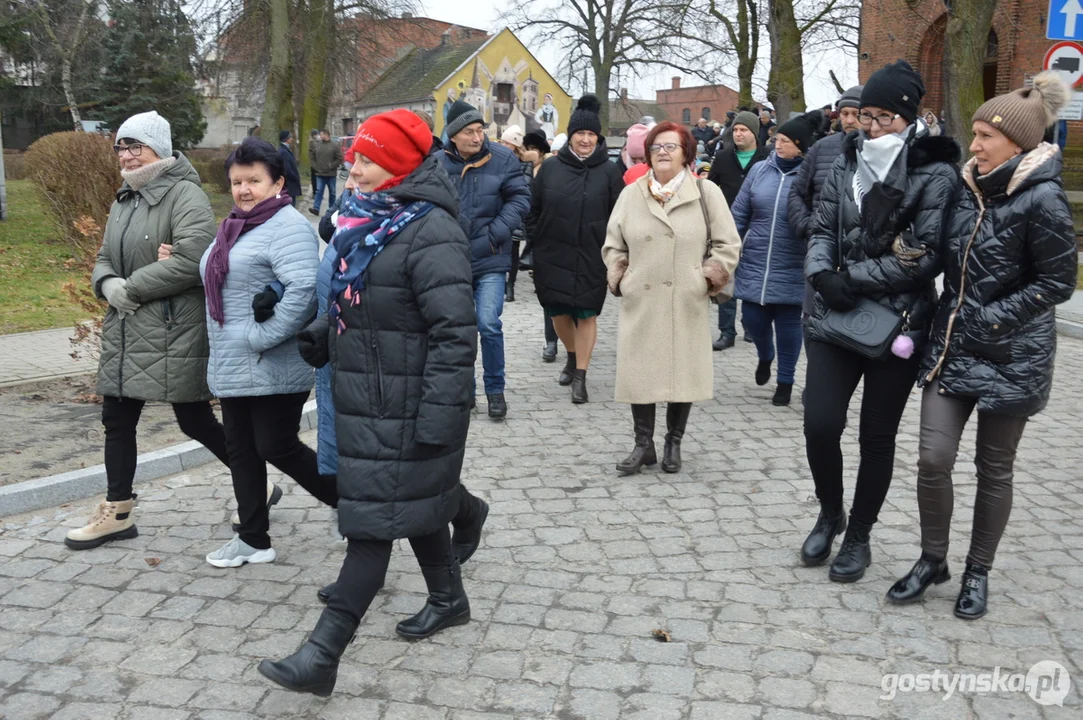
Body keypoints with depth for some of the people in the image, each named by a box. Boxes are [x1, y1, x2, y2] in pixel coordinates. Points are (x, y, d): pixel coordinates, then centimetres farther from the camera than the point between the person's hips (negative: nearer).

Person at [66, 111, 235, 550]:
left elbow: (192, 259, -24)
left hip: (175, 333, -8)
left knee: (196, 422, 0)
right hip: (125, 331, 8)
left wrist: (132, 287, -17)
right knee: (117, 419, 12)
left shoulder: (185, 195, -11)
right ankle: (117, 513, 26)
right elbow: (104, 260, 19)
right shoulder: (124, 200, 16)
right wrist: (108, 284, -5)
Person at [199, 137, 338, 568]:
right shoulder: (234, 226, 15)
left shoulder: (287, 226, -15)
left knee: (276, 447, -4)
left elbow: (303, 290, -28)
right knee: (241, 451, 13)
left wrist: (262, 337, -24)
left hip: (274, 368, -9)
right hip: (231, 367, 9)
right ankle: (252, 538, 24)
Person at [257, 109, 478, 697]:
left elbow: (455, 333, -22)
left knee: (372, 520, -4)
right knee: (413, 502, 21)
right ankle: (448, 599, 40)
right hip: (366, 399, 9)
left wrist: (438, 418, -24)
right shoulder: (369, 220, 10)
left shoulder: (429, 233, -18)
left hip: (403, 408, -9)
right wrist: (319, 337, 13)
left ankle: (322, 655, 1)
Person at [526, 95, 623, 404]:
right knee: (558, 311, 12)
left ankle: (580, 377, 8)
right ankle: (572, 357, 38)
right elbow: (533, 211, 9)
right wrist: (538, 242, 4)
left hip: (592, 258, -2)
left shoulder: (609, 172, -2)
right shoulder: (550, 169, 3)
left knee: (586, 314, 0)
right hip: (553, 256, 3)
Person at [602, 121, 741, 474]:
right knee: (640, 372, 2)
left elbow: (727, 245, 4)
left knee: (683, 372, 5)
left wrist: (707, 278, -4)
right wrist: (620, 278, 3)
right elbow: (613, 244, 15)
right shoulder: (631, 194, 8)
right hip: (640, 302, 1)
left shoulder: (706, 193, 2)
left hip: (686, 304, -1)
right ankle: (643, 445, 15)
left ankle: (673, 444, 21)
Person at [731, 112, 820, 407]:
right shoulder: (760, 170, 1)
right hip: (754, 263, 3)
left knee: (788, 323, 6)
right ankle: (765, 356, 39)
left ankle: (785, 381, 24)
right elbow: (739, 214, 7)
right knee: (752, 318, 6)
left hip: (791, 269, -3)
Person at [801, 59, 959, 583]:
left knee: (877, 437, 8)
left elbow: (926, 256, -12)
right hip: (835, 318, 3)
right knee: (820, 424, -4)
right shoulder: (847, 164, 7)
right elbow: (823, 231, 8)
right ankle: (830, 514, 24)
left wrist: (854, 277, -15)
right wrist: (821, 274, -12)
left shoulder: (936, 175, -6)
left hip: (897, 323, -3)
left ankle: (858, 536, 27)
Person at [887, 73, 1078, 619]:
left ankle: (978, 571, 27)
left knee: (994, 469, 9)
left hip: (1010, 357, -4)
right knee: (933, 458, 0)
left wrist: (992, 319, -15)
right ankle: (932, 559, 21)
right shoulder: (967, 188, 5)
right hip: (951, 347, 5)